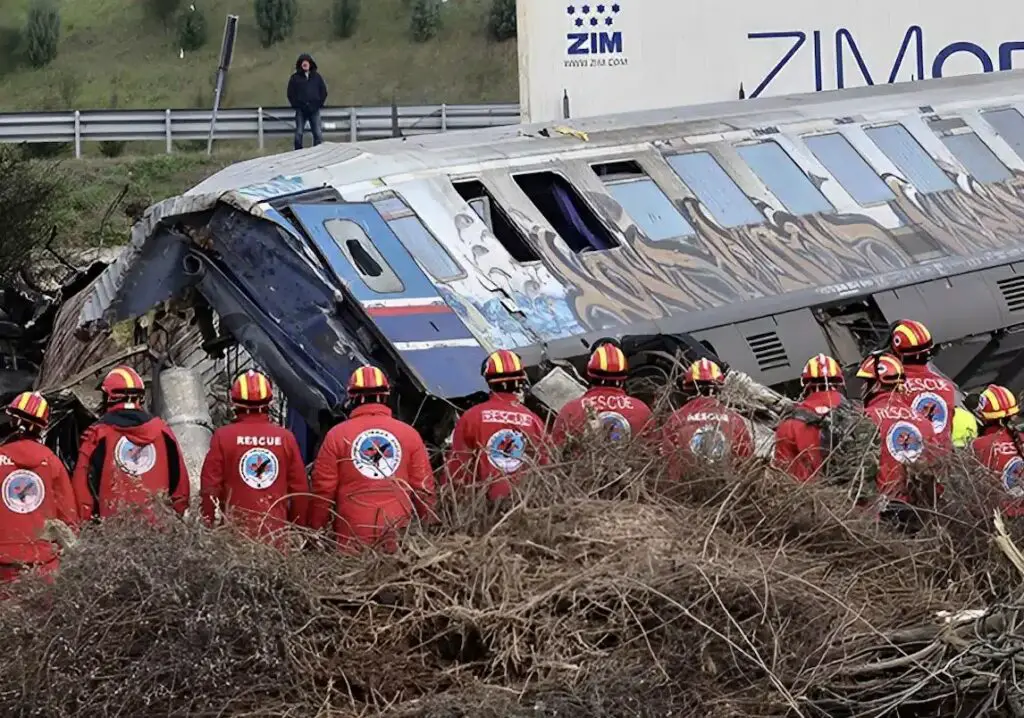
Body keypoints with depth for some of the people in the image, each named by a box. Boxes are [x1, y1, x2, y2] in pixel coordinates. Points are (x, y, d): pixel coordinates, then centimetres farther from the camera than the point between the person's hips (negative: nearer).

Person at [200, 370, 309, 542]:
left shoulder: (223, 437, -3)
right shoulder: (286, 437, 2)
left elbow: (210, 486, -1)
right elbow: (300, 489, 6)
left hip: (236, 529, -1)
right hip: (277, 530, 1)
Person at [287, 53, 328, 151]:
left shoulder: (317, 77, 9)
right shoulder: (295, 78, 5)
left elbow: (323, 91, 11)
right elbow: (290, 94, 5)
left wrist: (319, 104, 1)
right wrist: (296, 105, -5)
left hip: (314, 110, 1)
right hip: (300, 111, -1)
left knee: (318, 134, -4)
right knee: (299, 133, -4)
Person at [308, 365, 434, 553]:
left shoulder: (337, 435, 0)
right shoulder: (409, 434, 4)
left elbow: (323, 489, 1)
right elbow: (424, 488, 7)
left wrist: (315, 531, 11)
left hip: (352, 538, -1)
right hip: (399, 537, 1)